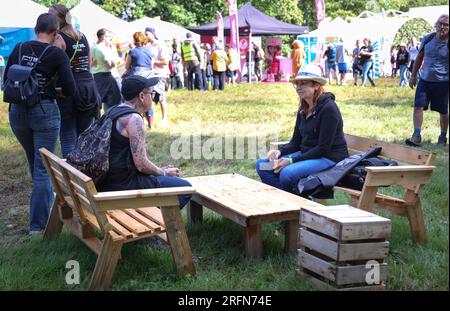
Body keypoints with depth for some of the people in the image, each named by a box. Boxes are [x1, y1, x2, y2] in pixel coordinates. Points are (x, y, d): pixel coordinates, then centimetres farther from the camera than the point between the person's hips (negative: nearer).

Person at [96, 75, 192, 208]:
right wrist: (164, 172, -1)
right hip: (124, 186, -10)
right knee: (185, 188, -4)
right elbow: (141, 165, -20)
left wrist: (161, 170, 17)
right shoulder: (133, 119, -17)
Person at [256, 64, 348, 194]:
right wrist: (280, 152, -9)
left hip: (329, 158, -9)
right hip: (307, 154, 9)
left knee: (288, 172, -33)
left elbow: (323, 149, -18)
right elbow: (295, 142, 14)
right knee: (262, 164, -5)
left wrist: (291, 160, -21)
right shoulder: (303, 110, 11)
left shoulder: (329, 109, -15)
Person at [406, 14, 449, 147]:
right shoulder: (427, 39, 0)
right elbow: (420, 57, 12)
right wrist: (413, 76, 13)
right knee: (418, 107, -8)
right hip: (424, 80, 3)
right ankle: (416, 136, -7)